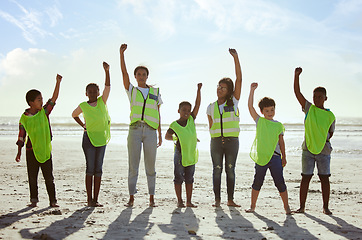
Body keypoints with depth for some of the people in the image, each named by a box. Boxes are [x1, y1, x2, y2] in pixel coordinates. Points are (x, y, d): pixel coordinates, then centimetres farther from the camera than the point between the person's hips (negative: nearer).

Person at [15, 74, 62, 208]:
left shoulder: (44, 112, 0)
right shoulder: (24, 118, -3)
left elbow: (54, 98, -7)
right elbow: (21, 136, 2)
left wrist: (58, 82, -15)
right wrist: (19, 152, 2)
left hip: (45, 150, 1)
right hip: (31, 151, -1)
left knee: (49, 177, 3)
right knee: (32, 177, 7)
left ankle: (52, 201, 9)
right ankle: (34, 200, 18)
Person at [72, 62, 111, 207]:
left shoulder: (102, 101, 2)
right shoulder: (83, 106, 0)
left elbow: (108, 86, -10)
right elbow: (74, 115, 19)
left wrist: (107, 71, -21)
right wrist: (83, 126, 10)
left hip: (101, 138, 2)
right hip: (89, 137, -2)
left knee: (98, 168, 4)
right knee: (90, 168, -3)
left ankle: (96, 198, 8)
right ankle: (89, 199, 1)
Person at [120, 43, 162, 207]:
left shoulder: (155, 92, 15)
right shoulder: (131, 90, 13)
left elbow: (158, 115, 14)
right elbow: (124, 72, 1)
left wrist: (160, 135, 11)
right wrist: (121, 53, -8)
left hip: (150, 131, 1)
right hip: (135, 129, 0)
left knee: (150, 166, 3)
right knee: (133, 165, 0)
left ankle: (151, 198, 11)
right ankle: (131, 197, 8)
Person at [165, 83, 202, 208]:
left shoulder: (191, 119, 4)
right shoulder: (174, 125, -4)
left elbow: (197, 104, -2)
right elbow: (167, 136, 9)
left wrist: (199, 90, -7)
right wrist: (177, 139, 0)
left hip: (191, 153, 3)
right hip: (180, 153, -3)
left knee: (189, 178, 9)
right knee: (178, 178, 3)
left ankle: (189, 201, 15)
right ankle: (179, 201, 12)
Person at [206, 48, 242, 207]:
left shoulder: (233, 102, 2)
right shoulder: (211, 107, 8)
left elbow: (239, 79, -4)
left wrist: (235, 57, -8)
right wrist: (215, 137, -1)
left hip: (232, 140, -1)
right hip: (216, 141, 1)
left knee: (230, 170, 3)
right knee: (217, 169, 1)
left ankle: (230, 199, 11)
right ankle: (217, 199, 7)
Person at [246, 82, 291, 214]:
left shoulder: (278, 125, 8)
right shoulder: (259, 121, 5)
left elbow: (281, 141, 11)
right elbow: (250, 106, -3)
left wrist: (284, 157, 7)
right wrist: (252, 90, -8)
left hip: (275, 156, 0)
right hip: (261, 156, 0)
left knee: (280, 182, 0)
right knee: (257, 182, 7)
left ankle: (286, 206, 12)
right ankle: (252, 206, 18)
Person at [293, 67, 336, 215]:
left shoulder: (330, 116, 4)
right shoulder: (309, 109, 5)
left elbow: (330, 133, 12)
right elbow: (297, 92, -2)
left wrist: (322, 140, -6)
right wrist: (296, 75, -11)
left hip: (324, 150, 0)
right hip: (308, 149, 0)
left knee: (324, 178, 3)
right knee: (306, 178, 2)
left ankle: (325, 207, 14)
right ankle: (302, 206, 9)